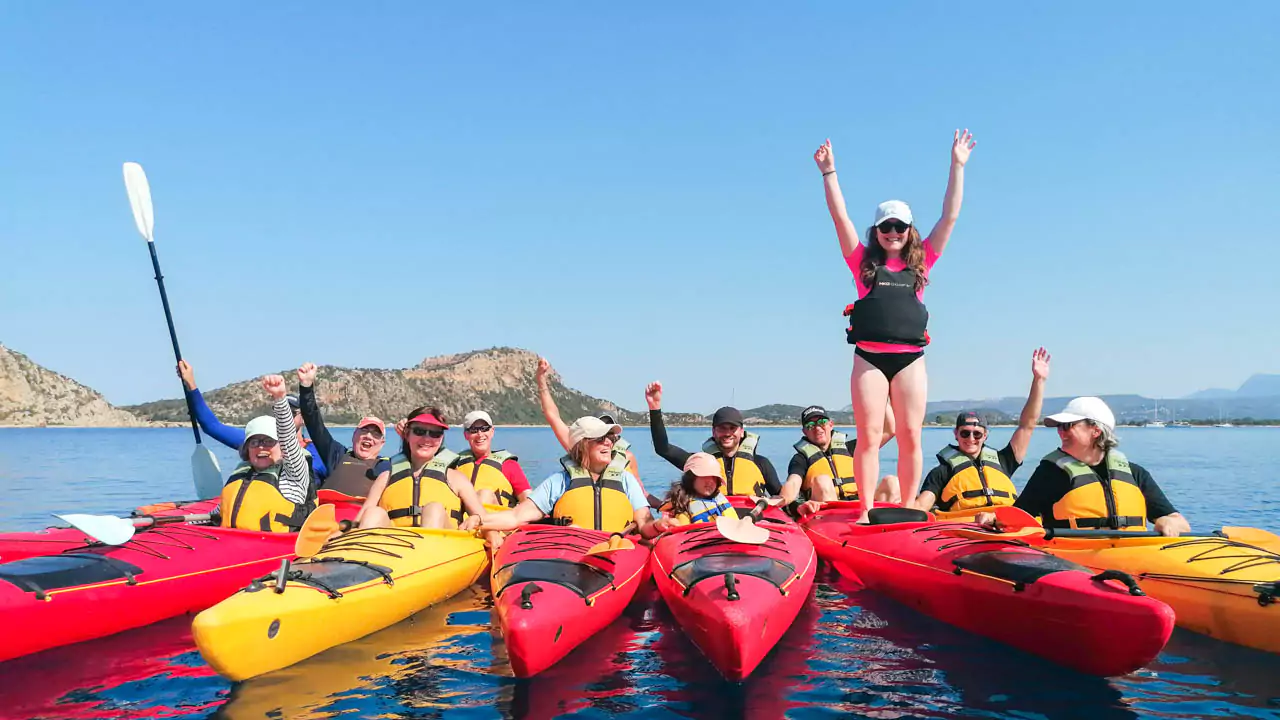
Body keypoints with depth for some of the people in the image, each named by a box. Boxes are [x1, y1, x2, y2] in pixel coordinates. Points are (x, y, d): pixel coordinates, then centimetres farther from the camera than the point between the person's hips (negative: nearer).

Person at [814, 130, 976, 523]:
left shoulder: (921, 262, 14)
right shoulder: (864, 262, 11)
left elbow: (949, 216, 13)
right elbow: (840, 216, 6)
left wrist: (957, 166, 12)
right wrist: (829, 171, 2)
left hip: (910, 359, 2)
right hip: (869, 357, -1)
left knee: (911, 438, 1)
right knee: (869, 436, -3)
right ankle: (866, 511, 2)